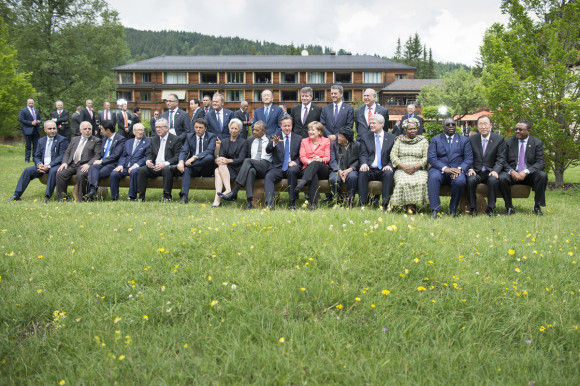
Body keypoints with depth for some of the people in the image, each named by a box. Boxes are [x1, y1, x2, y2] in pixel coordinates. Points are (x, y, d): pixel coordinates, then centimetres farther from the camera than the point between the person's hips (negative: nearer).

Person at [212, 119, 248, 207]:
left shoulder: (243, 142, 6)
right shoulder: (224, 142, 20)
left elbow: (241, 159, -6)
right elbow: (221, 156, 9)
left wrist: (228, 160, -23)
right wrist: (217, 160, -17)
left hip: (237, 169, -3)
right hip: (225, 168, 3)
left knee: (222, 165, -32)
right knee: (217, 170, -32)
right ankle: (217, 199, -46)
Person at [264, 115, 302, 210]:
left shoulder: (298, 138, 15)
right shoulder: (275, 137, 13)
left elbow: (301, 156, 14)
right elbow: (267, 151, -3)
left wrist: (295, 162, -9)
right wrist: (274, 143, -24)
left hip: (292, 167, -1)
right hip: (278, 167, 1)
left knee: (292, 171, -35)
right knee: (268, 176, -30)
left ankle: (292, 203, -30)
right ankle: (269, 204, -37)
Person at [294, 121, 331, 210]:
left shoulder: (326, 141, 16)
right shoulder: (304, 141, 21)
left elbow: (328, 157, 5)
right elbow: (302, 157, 9)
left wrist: (320, 159, -19)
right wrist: (309, 161, -15)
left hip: (323, 170, 0)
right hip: (308, 168, 0)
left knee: (316, 163, -38)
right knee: (314, 176, -38)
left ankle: (301, 184, -55)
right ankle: (314, 203, -50)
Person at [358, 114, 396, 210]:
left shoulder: (392, 138, 11)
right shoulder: (365, 137, 14)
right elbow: (363, 155, 4)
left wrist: (389, 165, -15)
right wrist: (364, 164, -19)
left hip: (383, 170, -1)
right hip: (370, 170, 1)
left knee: (388, 173, -34)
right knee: (362, 172, -32)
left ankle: (385, 204, -33)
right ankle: (363, 203, -32)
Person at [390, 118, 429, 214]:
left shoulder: (423, 141, 13)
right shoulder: (399, 140, 15)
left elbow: (426, 158, 3)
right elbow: (393, 155, 4)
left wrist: (415, 167, -13)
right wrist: (403, 166, -12)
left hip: (419, 169, 0)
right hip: (402, 169, 0)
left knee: (421, 182, -32)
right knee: (403, 182, -33)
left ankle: (411, 206, -24)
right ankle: (408, 205, -24)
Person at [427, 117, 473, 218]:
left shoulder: (464, 140, 18)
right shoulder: (435, 140, 14)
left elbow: (469, 159, 7)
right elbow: (431, 158, -1)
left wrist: (459, 169, -15)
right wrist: (445, 168, -17)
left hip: (457, 170, 0)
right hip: (439, 169, 0)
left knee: (460, 181, -34)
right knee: (433, 177, -35)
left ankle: (453, 209, -16)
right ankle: (435, 210, -34)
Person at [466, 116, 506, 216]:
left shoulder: (499, 139, 4)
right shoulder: (472, 139, 9)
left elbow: (501, 159, -1)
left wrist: (495, 171, -18)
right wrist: (470, 169, -11)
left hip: (490, 172, -1)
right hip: (476, 172, 1)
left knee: (493, 180, -34)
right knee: (470, 180, -31)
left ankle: (490, 208, -19)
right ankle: (472, 208, -18)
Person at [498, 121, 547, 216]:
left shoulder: (537, 143, 4)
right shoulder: (508, 142, 6)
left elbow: (541, 163, -4)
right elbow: (503, 161, 2)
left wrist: (526, 171, -20)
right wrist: (511, 171, -19)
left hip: (529, 174, 0)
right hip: (512, 173, 0)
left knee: (543, 176, -30)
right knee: (502, 178, -32)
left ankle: (537, 207, -17)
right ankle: (509, 207, -15)